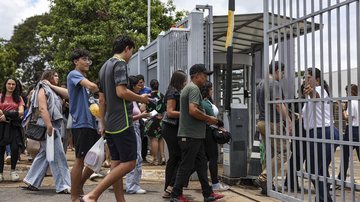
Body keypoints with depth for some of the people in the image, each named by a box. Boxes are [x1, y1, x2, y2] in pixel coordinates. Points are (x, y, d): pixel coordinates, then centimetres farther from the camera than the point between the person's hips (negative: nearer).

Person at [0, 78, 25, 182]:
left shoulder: (18, 98, 13)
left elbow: (21, 112, 2)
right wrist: (14, 114, -10)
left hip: (14, 126, 1)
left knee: (15, 148, -10)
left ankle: (13, 170, 10)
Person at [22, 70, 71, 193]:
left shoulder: (52, 91, 23)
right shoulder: (43, 90, -7)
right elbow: (42, 108, -19)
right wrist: (49, 126, -27)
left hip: (55, 125, 10)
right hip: (48, 125, -10)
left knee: (44, 154, 12)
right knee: (57, 155, -9)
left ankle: (31, 182, 18)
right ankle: (63, 186, -7)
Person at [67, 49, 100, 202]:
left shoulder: (83, 79, 22)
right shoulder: (74, 74, -7)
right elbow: (92, 86, -25)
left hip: (91, 123, 9)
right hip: (81, 123, -9)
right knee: (80, 159, -4)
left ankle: (79, 187, 24)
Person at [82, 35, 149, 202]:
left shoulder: (105, 67, 19)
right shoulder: (120, 64, -9)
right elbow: (121, 92, -22)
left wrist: (102, 124, 21)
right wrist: (141, 98, -6)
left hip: (110, 124, 10)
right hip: (122, 123, -10)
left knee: (116, 163, 9)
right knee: (128, 163, -8)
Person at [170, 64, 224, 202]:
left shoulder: (188, 88, 19)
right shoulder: (194, 88, -14)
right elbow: (193, 110, -26)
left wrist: (206, 119, 15)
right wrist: (208, 119, -13)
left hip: (194, 135, 11)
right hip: (191, 135, -11)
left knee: (201, 164, 12)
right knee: (187, 166, -3)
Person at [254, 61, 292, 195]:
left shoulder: (260, 84, 18)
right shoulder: (274, 84, -11)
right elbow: (279, 105, -22)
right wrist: (288, 121, -23)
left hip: (261, 122, 9)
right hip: (273, 123, -9)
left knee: (270, 154, 13)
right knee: (283, 152, -5)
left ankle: (267, 185, 11)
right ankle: (263, 179, -12)